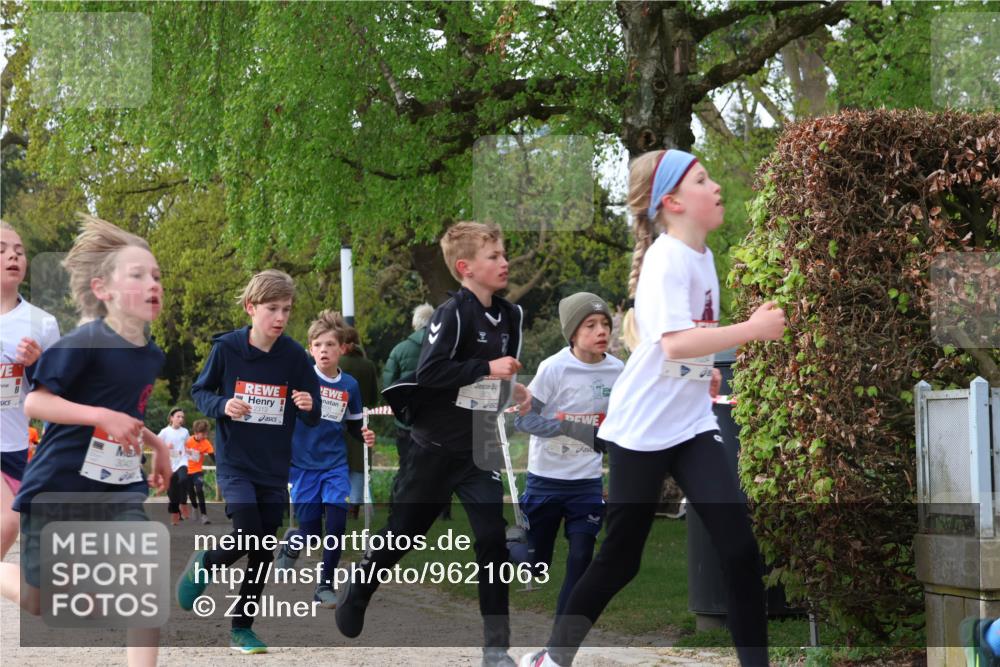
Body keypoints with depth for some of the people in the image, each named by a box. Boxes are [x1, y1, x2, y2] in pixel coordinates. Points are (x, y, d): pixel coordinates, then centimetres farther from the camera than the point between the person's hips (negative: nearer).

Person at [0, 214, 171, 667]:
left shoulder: (152, 355, 5)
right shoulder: (85, 343, -18)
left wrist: (156, 444, 8)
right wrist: (103, 416, -30)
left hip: (118, 487, 6)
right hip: (58, 487, -6)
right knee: (41, 602, 5)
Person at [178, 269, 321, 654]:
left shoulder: (295, 357, -4)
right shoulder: (226, 348, -8)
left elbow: (313, 418, 2)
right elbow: (199, 391, 4)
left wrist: (308, 407, -21)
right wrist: (222, 405, -16)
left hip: (275, 469, 3)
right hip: (234, 463, -3)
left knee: (263, 554, 6)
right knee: (249, 534, -20)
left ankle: (242, 628, 20)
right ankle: (204, 564, 11)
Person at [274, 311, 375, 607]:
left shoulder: (350, 385, 1)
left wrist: (365, 436, -6)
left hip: (335, 465, 2)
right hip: (303, 465, -2)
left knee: (337, 524, -11)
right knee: (311, 534, 0)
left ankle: (325, 585, 6)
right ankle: (292, 542, 37)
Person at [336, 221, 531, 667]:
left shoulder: (509, 315, 4)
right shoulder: (453, 314, -17)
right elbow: (428, 371, -27)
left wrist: (512, 388, 1)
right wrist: (488, 368, -26)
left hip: (478, 449, 5)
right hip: (435, 447, -5)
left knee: (493, 538, -8)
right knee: (402, 534, 9)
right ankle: (356, 592, 39)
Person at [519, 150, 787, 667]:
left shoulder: (701, 255, 8)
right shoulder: (667, 258, -18)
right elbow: (675, 343, -31)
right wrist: (752, 329, -30)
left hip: (692, 423, 7)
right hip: (643, 427, -7)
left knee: (738, 547, -8)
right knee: (619, 560, 4)